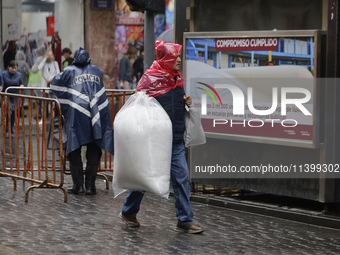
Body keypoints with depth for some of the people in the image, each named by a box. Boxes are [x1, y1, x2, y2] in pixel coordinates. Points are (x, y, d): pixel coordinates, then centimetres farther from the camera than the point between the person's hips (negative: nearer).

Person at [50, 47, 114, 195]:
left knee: (74, 150, 3)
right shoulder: (97, 71, 20)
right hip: (97, 113, 2)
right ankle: (90, 186, 1)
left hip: (76, 112, -2)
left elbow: (55, 84, 11)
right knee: (94, 150, 5)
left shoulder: (70, 71, 12)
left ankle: (78, 185, -4)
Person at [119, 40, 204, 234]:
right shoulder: (151, 78, -10)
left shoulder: (178, 79, 10)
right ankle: (128, 212, 26)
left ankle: (185, 221, 2)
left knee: (182, 177, -1)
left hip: (176, 140, 6)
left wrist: (187, 102, 3)